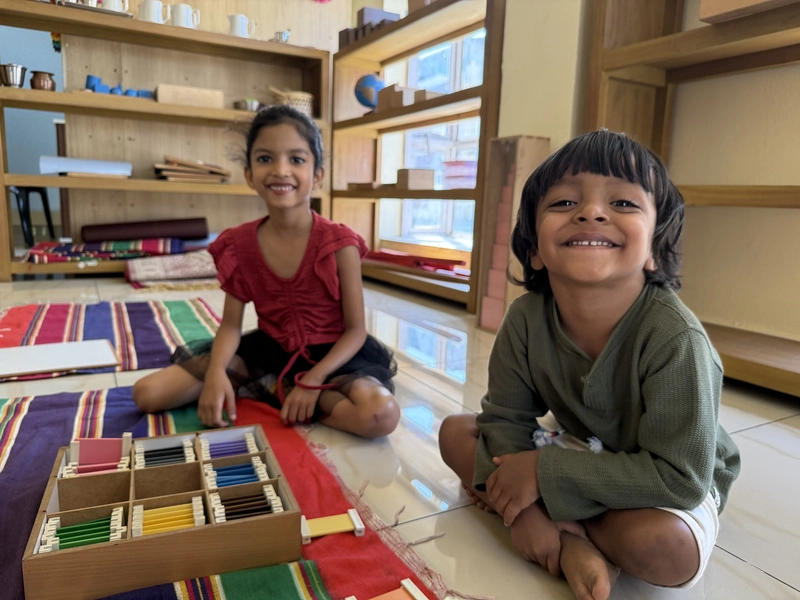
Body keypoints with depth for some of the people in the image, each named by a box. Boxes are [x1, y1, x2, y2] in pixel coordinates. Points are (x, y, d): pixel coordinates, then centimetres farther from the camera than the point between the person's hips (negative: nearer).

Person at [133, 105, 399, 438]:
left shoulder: (339, 243, -17)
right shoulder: (239, 244, -6)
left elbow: (355, 330, -13)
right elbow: (231, 324, -1)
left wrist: (313, 379, -25)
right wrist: (217, 373, -21)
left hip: (330, 355, -3)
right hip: (268, 349, 3)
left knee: (381, 415, -35)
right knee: (148, 393, -5)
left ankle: (273, 391, -9)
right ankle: (280, 388, -1)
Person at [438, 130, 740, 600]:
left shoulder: (676, 339, -32)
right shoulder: (527, 317, -20)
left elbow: (679, 477, -29)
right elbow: (506, 416, -11)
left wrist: (545, 472, -29)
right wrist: (522, 508, -27)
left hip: (677, 485, -4)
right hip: (576, 451, 5)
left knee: (665, 547, -36)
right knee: (456, 432, -8)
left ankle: (564, 528, -8)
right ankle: (576, 540, -15)